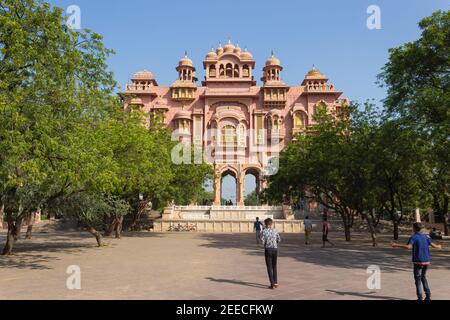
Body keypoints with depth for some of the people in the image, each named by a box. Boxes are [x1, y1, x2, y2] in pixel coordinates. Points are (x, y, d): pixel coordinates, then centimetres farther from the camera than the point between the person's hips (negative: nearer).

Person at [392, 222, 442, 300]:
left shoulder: (413, 237, -10)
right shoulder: (425, 237, 6)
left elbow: (408, 247, -26)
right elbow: (432, 245, 9)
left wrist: (396, 245, -23)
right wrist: (438, 247, 31)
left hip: (418, 261, -5)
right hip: (426, 261, 5)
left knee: (418, 279, 5)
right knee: (423, 277, 22)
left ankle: (420, 297, 1)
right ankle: (428, 295, 16)